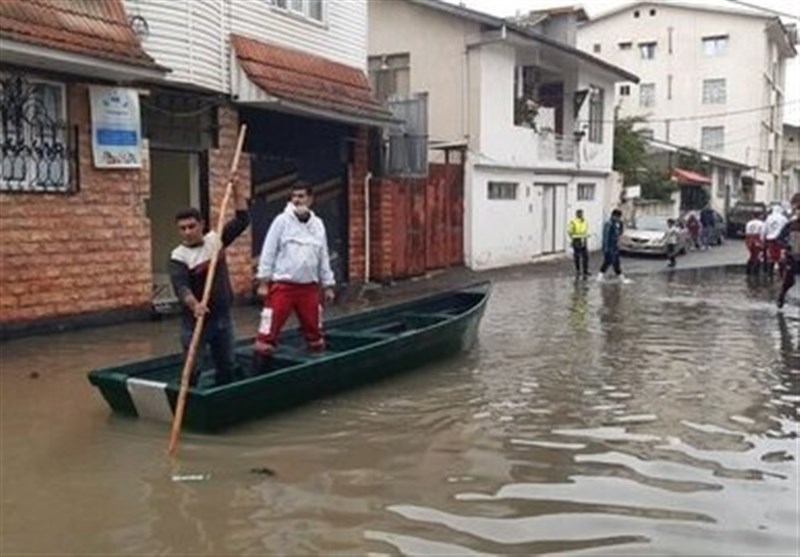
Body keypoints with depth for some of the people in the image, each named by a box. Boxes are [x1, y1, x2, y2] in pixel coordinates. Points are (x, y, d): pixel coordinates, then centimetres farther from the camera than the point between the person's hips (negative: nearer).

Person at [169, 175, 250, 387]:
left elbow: (242, 220, 2)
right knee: (192, 370, -2)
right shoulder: (178, 257, -13)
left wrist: (237, 189, -6)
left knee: (227, 367, 15)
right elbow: (181, 287, -28)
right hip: (196, 321, -5)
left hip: (223, 318, 5)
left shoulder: (215, 239, 1)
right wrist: (194, 305, -47)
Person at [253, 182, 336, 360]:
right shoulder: (282, 221, -4)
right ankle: (260, 360, -3)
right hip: (282, 285, -4)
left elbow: (323, 257, 14)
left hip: (309, 287, 4)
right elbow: (268, 252, -5)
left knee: (314, 329, 14)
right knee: (270, 327, -9)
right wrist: (263, 282, -9)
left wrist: (328, 285, 13)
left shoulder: (318, 224, 8)